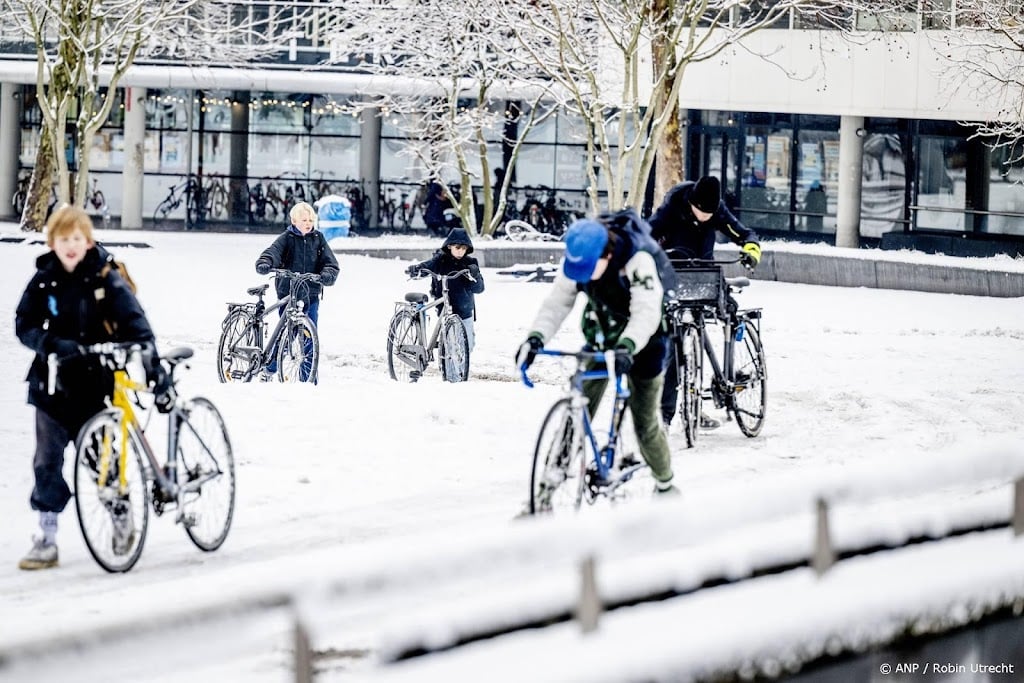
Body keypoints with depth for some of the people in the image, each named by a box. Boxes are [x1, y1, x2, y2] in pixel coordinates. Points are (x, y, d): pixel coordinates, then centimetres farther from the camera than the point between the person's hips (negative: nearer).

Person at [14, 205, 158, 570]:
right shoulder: (43, 280, 0)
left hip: (93, 382, -2)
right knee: (47, 462, 1)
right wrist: (51, 344, -21)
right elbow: (24, 325, -1)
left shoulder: (105, 279, -7)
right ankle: (47, 540, 6)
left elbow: (133, 320, -13)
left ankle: (121, 514, 32)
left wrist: (151, 359, -27)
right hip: (52, 383, 2)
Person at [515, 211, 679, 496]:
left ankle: (665, 485, 21)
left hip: (641, 343, -4)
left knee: (645, 424, 0)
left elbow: (646, 312, -39)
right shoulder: (577, 259, -17)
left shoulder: (639, 259, -33)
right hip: (600, 336, 4)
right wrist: (536, 337, -34)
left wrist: (627, 346, -56)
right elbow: (557, 302, -17)